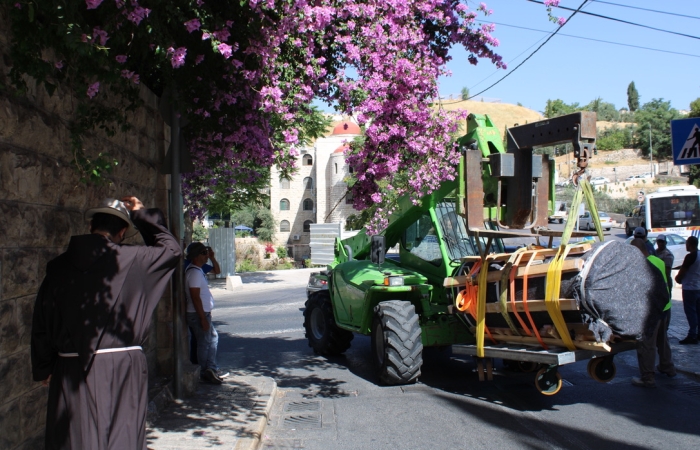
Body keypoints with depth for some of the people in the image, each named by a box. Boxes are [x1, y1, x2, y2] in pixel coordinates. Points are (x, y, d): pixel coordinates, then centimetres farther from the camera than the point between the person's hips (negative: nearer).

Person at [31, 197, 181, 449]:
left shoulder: (58, 267, 1)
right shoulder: (132, 260, -7)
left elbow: (41, 324, 6)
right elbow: (171, 249, 11)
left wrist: (43, 369, 18)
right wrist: (142, 216, 16)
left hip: (71, 372, 3)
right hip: (121, 370, -2)